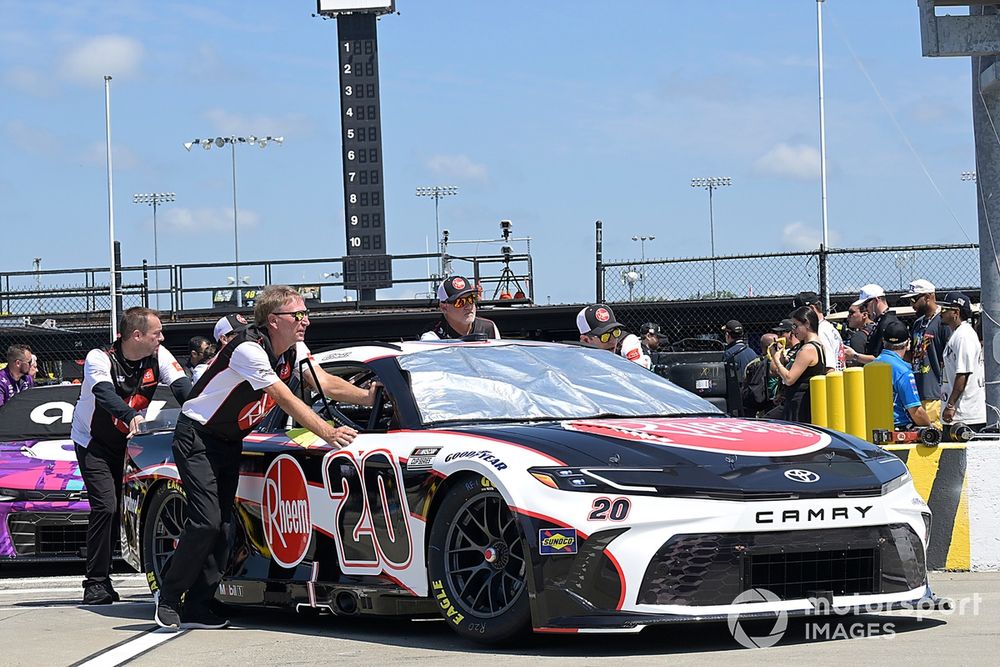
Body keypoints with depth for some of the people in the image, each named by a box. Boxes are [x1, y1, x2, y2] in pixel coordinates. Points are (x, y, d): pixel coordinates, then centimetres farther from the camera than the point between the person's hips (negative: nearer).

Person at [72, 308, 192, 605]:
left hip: (129, 441, 5)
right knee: (106, 506, -18)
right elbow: (105, 394, -40)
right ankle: (96, 583, -10)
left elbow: (182, 386, -21)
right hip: (93, 443, -5)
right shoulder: (99, 359, -22)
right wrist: (130, 416, -59)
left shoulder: (159, 356, -9)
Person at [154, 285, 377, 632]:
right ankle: (169, 596, -1)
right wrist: (328, 433, -36)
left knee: (223, 525, 2)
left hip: (230, 441, 9)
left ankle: (197, 606, 6)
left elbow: (324, 382, -9)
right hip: (196, 435, -9)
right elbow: (287, 400, -31)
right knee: (206, 521, -16)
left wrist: (366, 396, -25)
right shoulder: (248, 350, -27)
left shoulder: (293, 349, 0)